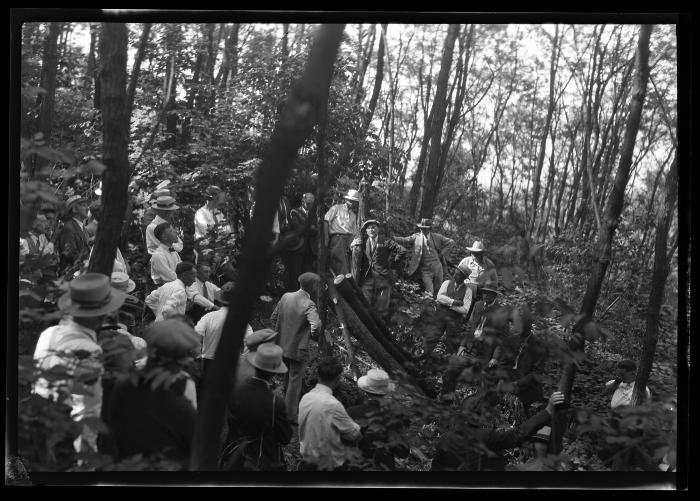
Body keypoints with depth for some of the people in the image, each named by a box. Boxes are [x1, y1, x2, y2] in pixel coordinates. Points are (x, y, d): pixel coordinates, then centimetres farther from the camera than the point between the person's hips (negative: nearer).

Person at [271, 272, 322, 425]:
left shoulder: (286, 297, -1)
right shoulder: (309, 305, -21)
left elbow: (273, 317, 7)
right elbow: (315, 326, -35)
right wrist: (314, 336, -14)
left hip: (282, 346, 7)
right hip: (298, 349, -7)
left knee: (288, 379, 25)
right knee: (295, 382, 7)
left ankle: (286, 409, 40)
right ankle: (290, 416, 16)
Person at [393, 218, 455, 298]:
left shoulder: (436, 237, 6)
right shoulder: (416, 237, 2)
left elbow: (451, 242, 11)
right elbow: (404, 240, -6)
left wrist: (442, 252, 1)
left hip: (437, 267, 2)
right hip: (425, 270, -2)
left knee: (438, 291, 7)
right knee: (429, 293, -8)